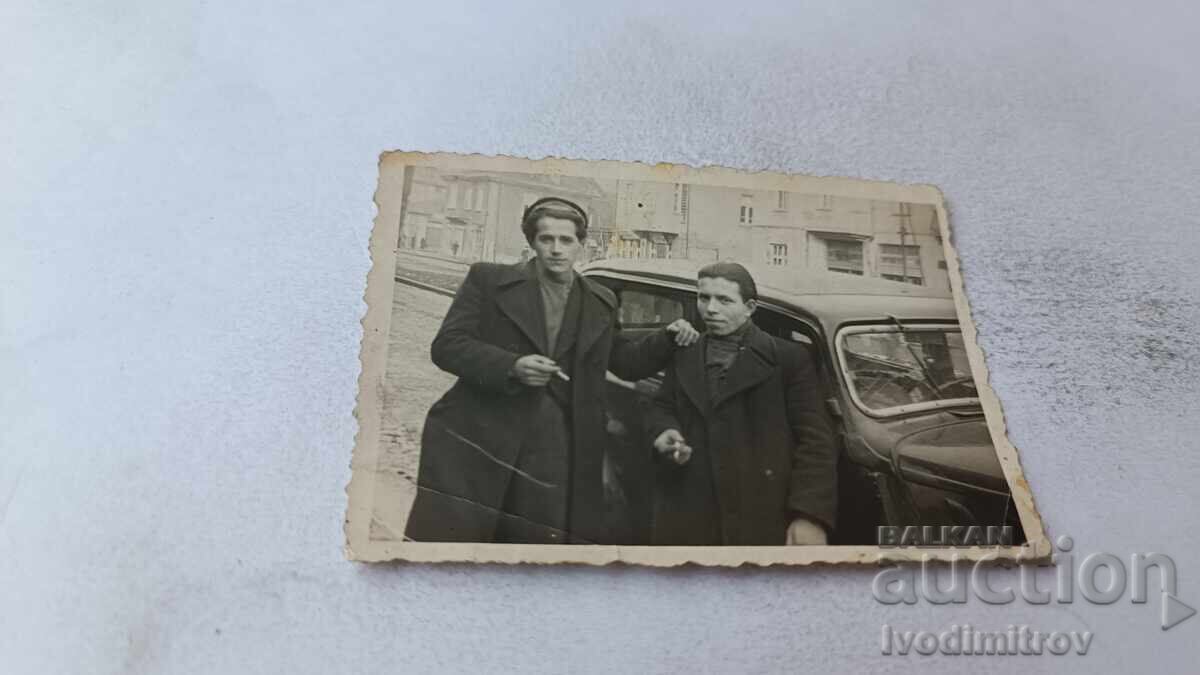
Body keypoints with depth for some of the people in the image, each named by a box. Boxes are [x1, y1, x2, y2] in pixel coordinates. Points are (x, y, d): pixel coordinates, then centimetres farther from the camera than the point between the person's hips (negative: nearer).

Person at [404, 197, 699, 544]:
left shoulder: (601, 302, 14)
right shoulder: (488, 279, 2)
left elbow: (626, 362, 23)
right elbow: (446, 345, -4)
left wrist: (669, 338, 6)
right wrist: (511, 366, -18)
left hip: (557, 452, 3)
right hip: (480, 442, -2)